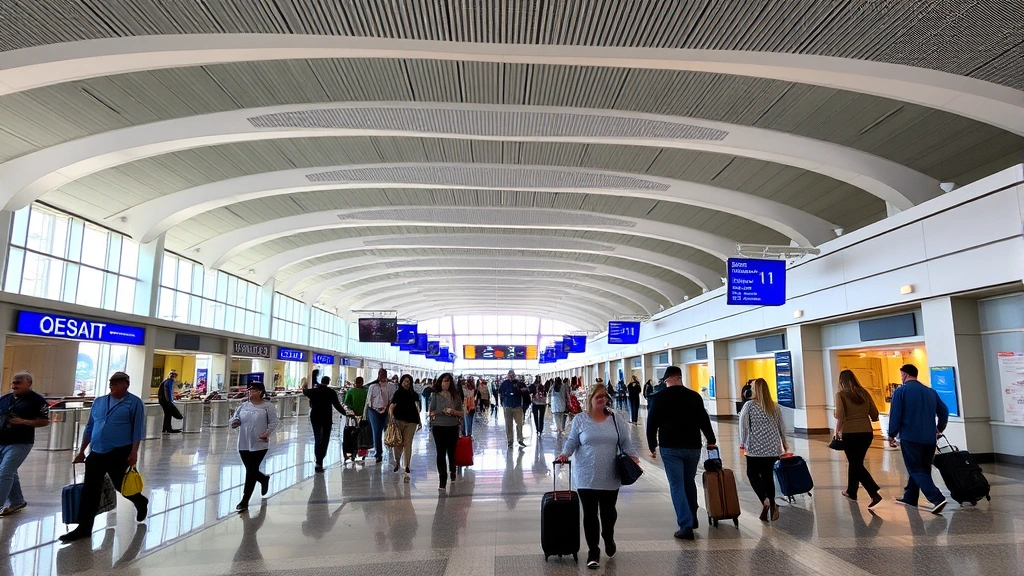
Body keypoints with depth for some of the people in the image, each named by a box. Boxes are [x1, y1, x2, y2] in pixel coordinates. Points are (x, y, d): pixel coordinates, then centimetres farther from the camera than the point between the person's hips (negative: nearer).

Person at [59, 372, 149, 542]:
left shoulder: (134, 402, -6)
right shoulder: (98, 402, 12)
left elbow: (138, 429, -10)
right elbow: (89, 427, 18)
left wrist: (134, 452, -17)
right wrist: (81, 451, 16)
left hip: (120, 453, -5)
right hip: (96, 453, 6)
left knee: (120, 485, 6)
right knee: (89, 491, 2)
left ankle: (141, 502, 34)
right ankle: (84, 528, 10)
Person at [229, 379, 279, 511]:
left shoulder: (267, 406, -6)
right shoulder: (243, 405, 7)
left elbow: (274, 422, -4)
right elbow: (235, 418, 11)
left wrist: (268, 432, -20)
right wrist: (234, 422, -12)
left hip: (259, 445, -5)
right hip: (243, 444, 5)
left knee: (251, 472, -3)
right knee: (250, 471, 13)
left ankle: (245, 501, 6)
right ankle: (264, 479, 45)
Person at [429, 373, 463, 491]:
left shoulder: (455, 396, 4)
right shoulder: (436, 395, 1)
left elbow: (461, 413, 6)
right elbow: (430, 412, 3)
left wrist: (453, 411, -12)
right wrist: (437, 412, -16)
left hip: (453, 427, 1)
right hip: (439, 427, -1)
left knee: (451, 451, 15)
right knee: (441, 453, -2)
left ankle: (452, 471, 42)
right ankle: (443, 481, 3)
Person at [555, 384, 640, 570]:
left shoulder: (615, 419, 4)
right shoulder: (580, 419, 0)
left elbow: (625, 442, 6)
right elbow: (572, 441, 2)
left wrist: (633, 456, -8)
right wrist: (565, 454, -15)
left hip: (610, 477, 2)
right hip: (586, 477, -1)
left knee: (608, 512, 14)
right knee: (590, 514, 3)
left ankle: (609, 540, 42)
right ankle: (593, 552, 17)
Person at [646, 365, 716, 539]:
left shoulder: (659, 397, -2)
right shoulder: (694, 396, 4)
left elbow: (652, 424, -1)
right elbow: (704, 420, 10)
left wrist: (652, 446, 8)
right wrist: (711, 440, 22)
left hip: (670, 448, -3)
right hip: (693, 446, 3)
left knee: (677, 486, -1)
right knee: (689, 482, 20)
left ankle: (686, 526, -7)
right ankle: (692, 519, 29)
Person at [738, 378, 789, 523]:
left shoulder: (749, 405, -8)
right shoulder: (775, 406, 5)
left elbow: (743, 425, -8)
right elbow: (781, 427, 13)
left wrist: (742, 442, 4)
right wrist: (784, 443, 26)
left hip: (755, 447, -4)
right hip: (772, 447, 4)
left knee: (752, 473, 8)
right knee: (768, 475, 11)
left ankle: (764, 500, -10)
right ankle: (772, 505, 8)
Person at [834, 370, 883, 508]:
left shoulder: (841, 394, -5)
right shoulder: (864, 393, 7)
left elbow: (840, 417, -15)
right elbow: (875, 416, 9)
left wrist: (837, 432, -2)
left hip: (850, 433, -5)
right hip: (867, 433, 5)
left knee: (856, 464, 6)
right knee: (856, 462, 19)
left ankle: (874, 493, -9)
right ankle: (851, 492, 31)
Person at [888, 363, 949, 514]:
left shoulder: (901, 391, -7)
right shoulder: (930, 391, 10)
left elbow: (895, 415, -11)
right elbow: (944, 411, 14)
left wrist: (892, 435, -1)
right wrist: (939, 429, 29)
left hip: (910, 437, -6)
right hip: (929, 438, 6)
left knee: (916, 470, -2)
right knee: (922, 468, 17)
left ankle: (937, 499, -17)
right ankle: (910, 497, 25)